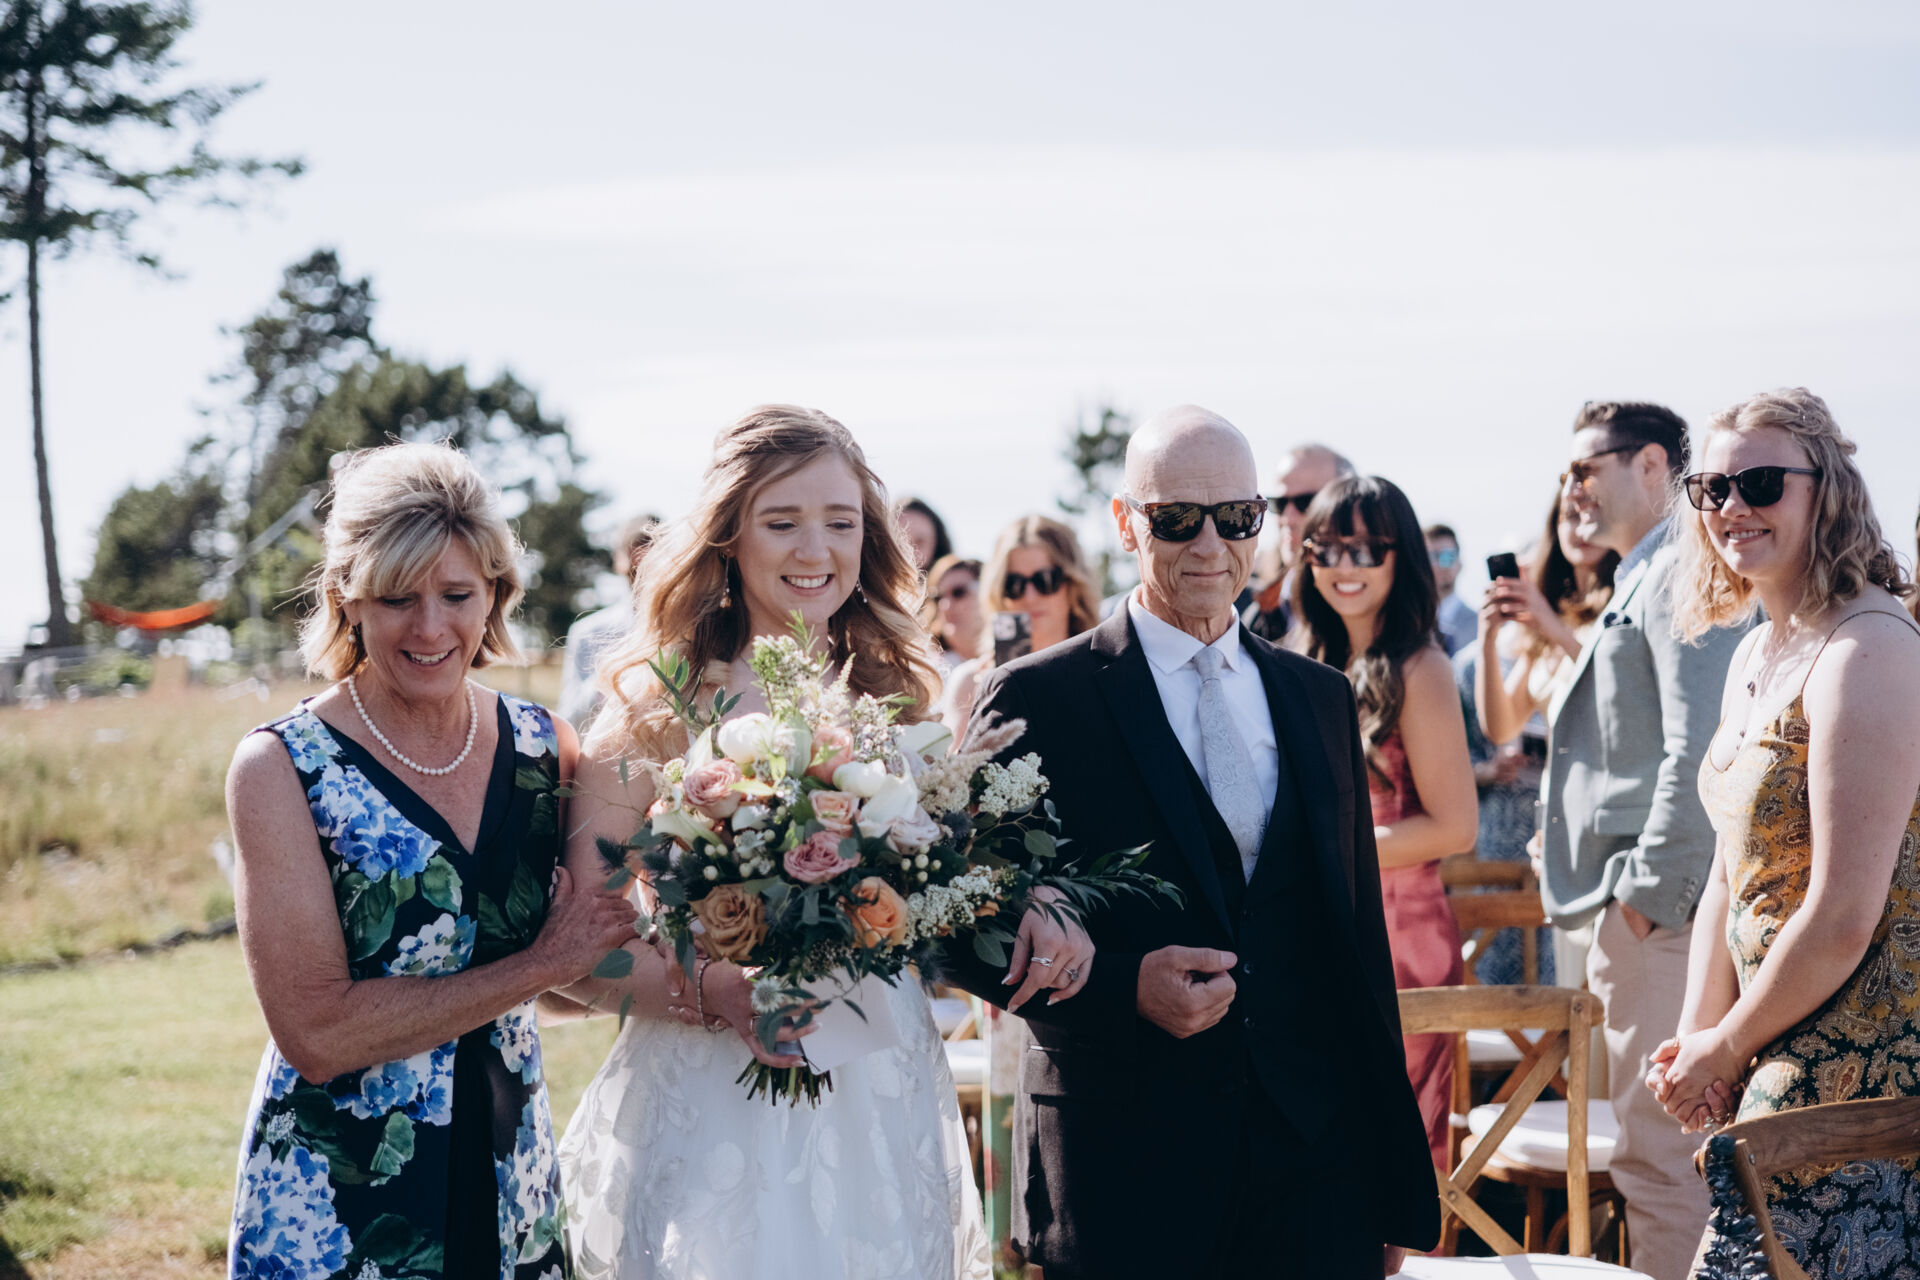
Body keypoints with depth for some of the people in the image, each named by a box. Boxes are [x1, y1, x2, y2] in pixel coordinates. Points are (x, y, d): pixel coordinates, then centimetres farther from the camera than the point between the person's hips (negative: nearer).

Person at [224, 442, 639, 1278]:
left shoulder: (544, 748, 1)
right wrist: (538, 965, -18)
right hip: (335, 1208, -4)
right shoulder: (281, 769, -13)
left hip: (511, 1189, 4)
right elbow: (316, 1035, -21)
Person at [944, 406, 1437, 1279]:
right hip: (1120, 1171, -3)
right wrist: (1122, 986, -18)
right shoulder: (1034, 701, -2)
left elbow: (1358, 939, 13)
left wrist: (1393, 1187, 13)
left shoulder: (1321, 699, 12)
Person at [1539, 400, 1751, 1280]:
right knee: (1647, 1146, 16)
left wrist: (1650, 892, -20)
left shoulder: (1682, 577, -12)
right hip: (1630, 908, 11)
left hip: (1658, 910, -11)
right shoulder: (1637, 585, 21)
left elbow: (1697, 747, -21)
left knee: (1657, 1150, -9)